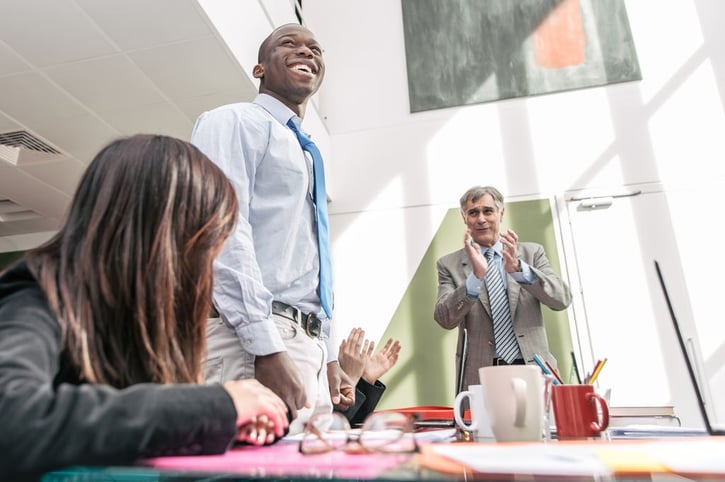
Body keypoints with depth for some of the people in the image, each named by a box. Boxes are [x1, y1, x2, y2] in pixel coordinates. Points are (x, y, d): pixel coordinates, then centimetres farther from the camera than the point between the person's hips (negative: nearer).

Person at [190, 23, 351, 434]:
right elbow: (224, 231, -15)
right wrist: (266, 347, -23)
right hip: (251, 342, -8)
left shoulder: (307, 158, 25)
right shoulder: (235, 121, 1)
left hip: (308, 346, 8)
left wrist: (329, 358, 19)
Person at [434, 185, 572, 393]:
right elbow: (445, 319, -8)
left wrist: (518, 268, -19)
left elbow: (562, 299, -4)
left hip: (533, 369, 1)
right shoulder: (449, 264, 3)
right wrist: (476, 276, -22)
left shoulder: (532, 252, 8)